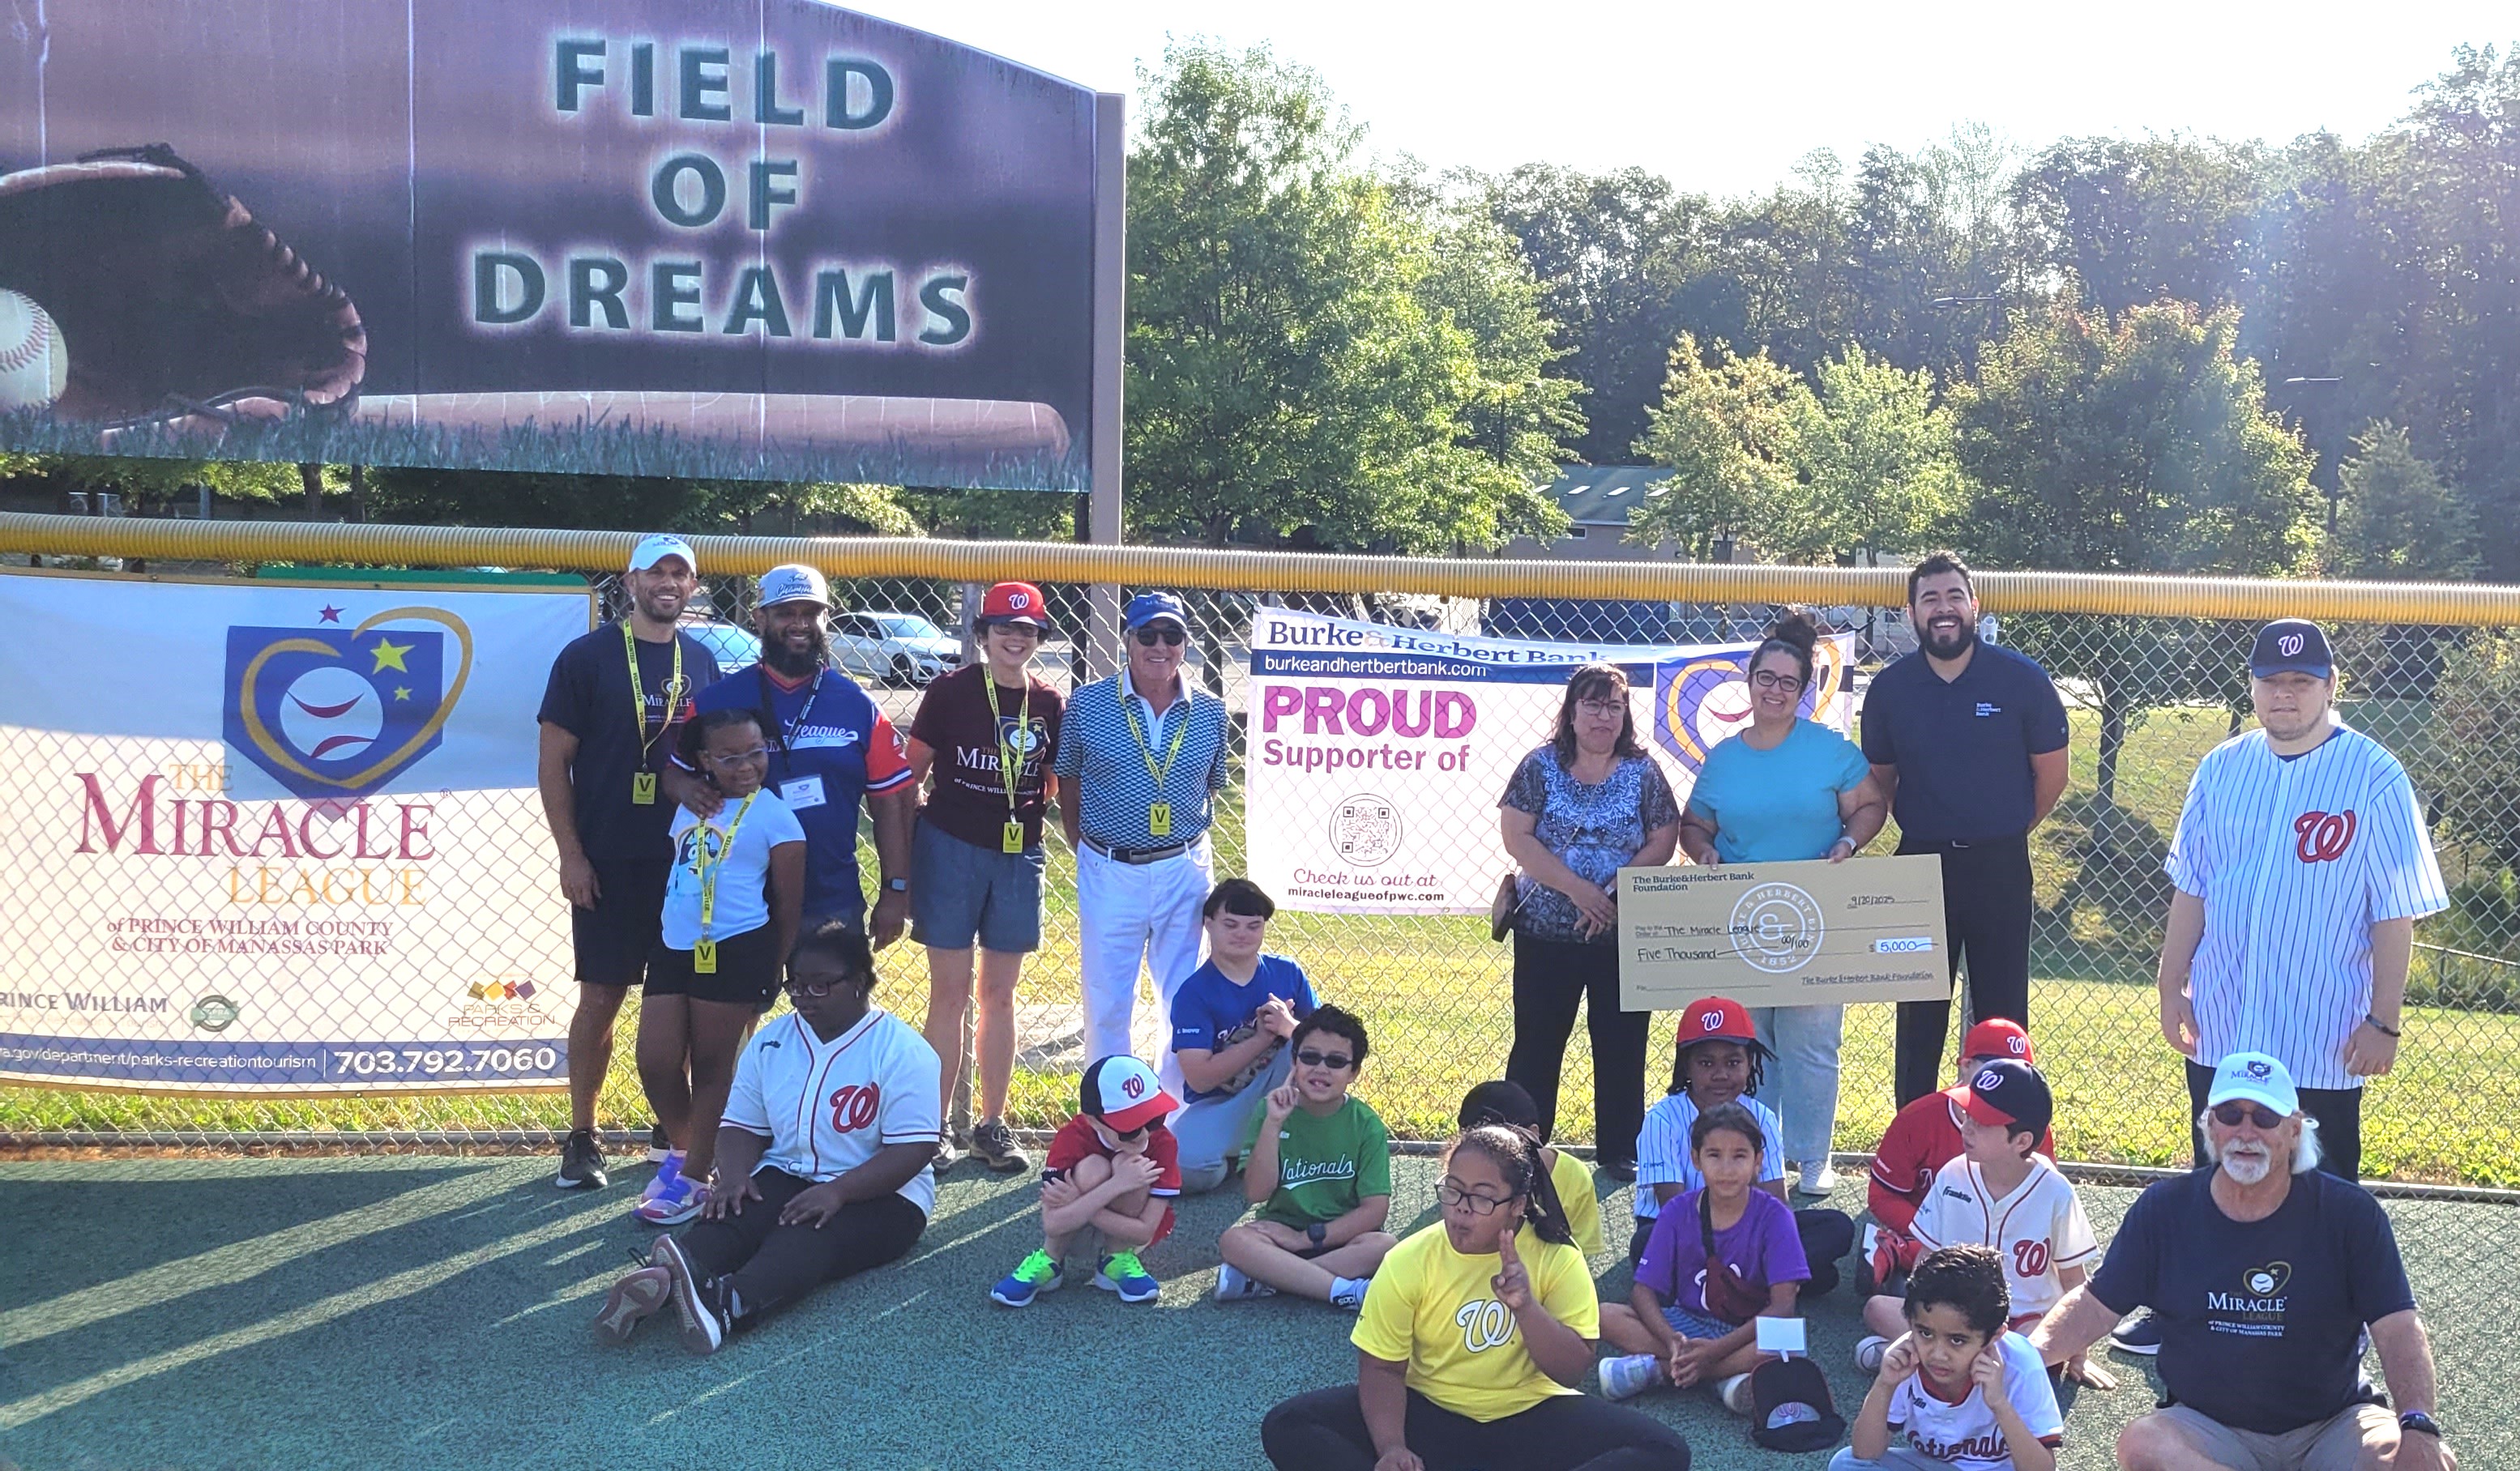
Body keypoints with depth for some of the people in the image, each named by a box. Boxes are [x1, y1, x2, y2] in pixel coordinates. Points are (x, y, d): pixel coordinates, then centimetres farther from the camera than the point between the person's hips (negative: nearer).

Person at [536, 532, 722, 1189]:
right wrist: (571, 856, -10)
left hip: (684, 860, 4)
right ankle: (581, 1138, 9)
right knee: (602, 996, -1)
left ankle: (671, 1128, 21)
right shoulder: (588, 656, -3)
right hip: (609, 862, -4)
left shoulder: (701, 661, 9)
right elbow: (554, 763, -4)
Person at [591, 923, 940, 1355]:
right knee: (729, 1219, -28)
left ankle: (729, 1304, -65)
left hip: (877, 1195, -5)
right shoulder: (769, 1042, 12)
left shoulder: (902, 1050, -7)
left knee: (805, 1239, -36)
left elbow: (913, 1150, -15)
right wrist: (735, 1178, -11)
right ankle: (659, 1279, -57)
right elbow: (742, 1126, 12)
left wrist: (837, 1192, -27)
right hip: (783, 1177, 5)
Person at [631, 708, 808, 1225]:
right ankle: (681, 1150, 28)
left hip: (736, 952, -5)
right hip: (674, 947, 5)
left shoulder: (773, 815, -4)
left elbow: (789, 904, -2)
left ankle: (693, 1178, 14)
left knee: (712, 1066, 3)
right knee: (656, 1063, 4)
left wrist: (770, 971, -1)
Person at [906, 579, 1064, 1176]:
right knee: (950, 994, -1)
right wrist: (902, 861, -3)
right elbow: (911, 774, -1)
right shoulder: (951, 692, -5)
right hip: (950, 850, -3)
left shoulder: (1049, 704, 4)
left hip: (1018, 856, 3)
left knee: (1000, 995, 10)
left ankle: (993, 1126, 18)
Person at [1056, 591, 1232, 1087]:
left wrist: (1189, 849, 6)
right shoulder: (1088, 704, -4)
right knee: (1106, 1002, 8)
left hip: (1185, 872, 1)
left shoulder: (1209, 712, 1)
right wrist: (1087, 852, 2)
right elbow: (1069, 789, 5)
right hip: (1108, 873, -1)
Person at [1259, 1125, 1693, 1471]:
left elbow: (1573, 1372, -14)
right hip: (1431, 1415, 0)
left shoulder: (1558, 1259, -10)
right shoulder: (1408, 1262, -9)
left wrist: (1526, 1305, -31)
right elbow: (1382, 1369, -7)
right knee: (1288, 1427, -21)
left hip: (1532, 1418, 0)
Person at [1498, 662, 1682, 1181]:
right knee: (1536, 1041, 4)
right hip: (1545, 930, -1)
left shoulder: (1643, 773, 2)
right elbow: (1516, 838, -8)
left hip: (1625, 933, 1)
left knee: (1622, 1044, 6)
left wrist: (1615, 893, -15)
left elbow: (1663, 843, -2)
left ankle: (1620, 1152, 19)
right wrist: (1578, 889, -16)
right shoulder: (1541, 767, -1)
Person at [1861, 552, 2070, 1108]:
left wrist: (2004, 833, 11)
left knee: (2001, 1014, 4)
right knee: (1919, 1016, 7)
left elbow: (2051, 775, 5)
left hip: (2000, 867, -1)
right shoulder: (1890, 688, 0)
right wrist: (1930, 833, 9)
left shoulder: (2022, 680, -5)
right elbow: (1880, 781, 12)